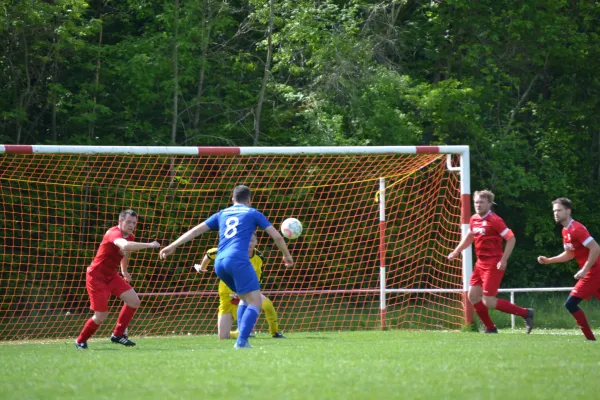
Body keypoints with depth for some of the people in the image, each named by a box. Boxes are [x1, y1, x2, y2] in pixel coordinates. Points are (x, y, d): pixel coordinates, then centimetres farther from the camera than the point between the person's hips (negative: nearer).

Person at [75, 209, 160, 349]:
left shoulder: (130, 237, 2)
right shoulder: (114, 233, -25)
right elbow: (125, 246, -48)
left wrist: (124, 271, 34)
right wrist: (149, 245, -45)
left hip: (111, 275, 8)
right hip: (96, 276, -8)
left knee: (134, 301, -2)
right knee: (101, 316, -8)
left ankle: (118, 335, 12)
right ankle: (81, 341, 16)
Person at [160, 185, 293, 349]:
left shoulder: (222, 214, 25)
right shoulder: (253, 213, 14)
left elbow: (196, 230, 21)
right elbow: (276, 236, 13)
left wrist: (172, 246, 21)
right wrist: (287, 255, 28)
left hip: (220, 263, 6)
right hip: (238, 260, -6)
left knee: (245, 298, 21)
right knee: (255, 302, -7)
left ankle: (243, 338, 8)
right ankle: (241, 341, -24)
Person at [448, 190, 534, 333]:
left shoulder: (494, 220, -16)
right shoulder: (474, 219, 8)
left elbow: (511, 239, -17)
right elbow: (469, 237, 27)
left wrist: (503, 260, -21)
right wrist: (456, 252, 22)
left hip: (493, 264, -8)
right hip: (481, 263, 8)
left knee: (488, 301, -11)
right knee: (473, 295, 6)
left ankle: (525, 313, 0)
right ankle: (490, 328, 18)